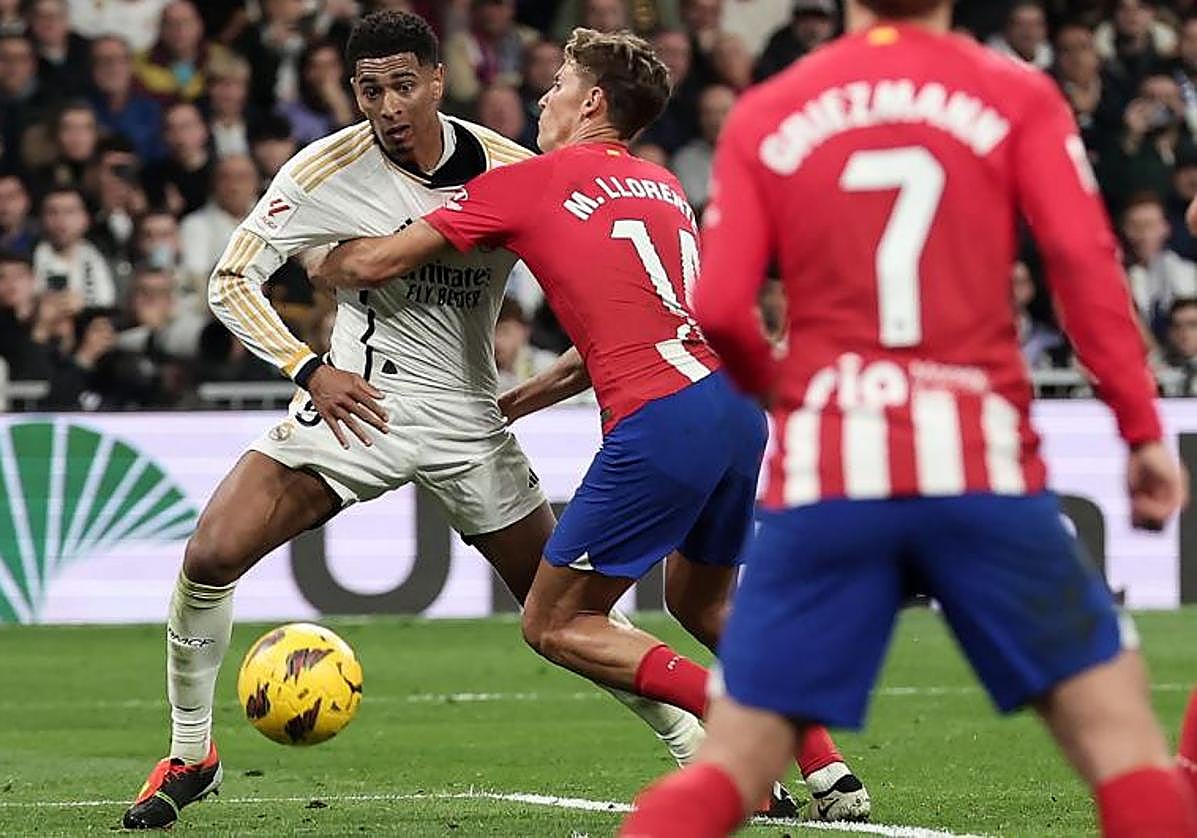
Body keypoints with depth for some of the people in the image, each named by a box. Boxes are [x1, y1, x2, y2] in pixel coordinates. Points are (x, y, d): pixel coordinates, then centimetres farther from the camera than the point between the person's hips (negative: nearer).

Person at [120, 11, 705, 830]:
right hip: (356, 401, -1)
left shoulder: (509, 170, -6)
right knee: (211, 554, -18)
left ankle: (704, 752, 18)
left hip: (470, 423, 1)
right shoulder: (331, 169, -11)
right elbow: (232, 278, -8)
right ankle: (190, 757, 1)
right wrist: (308, 368, -22)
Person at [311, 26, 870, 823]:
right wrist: (511, 402, 37)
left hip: (661, 421, -7)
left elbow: (375, 263, 9)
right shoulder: (665, 187, 24)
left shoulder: (528, 182, 5)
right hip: (737, 404, 7)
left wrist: (326, 263, 31)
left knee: (555, 625, 6)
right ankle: (830, 774, 18)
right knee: (702, 601, 28)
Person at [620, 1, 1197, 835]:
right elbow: (1085, 262, -4)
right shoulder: (1018, 98, 6)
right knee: (1118, 729, 7)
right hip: (982, 467, -1)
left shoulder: (764, 117, 9)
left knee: (732, 764, 6)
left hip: (825, 482, 2)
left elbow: (717, 308, 2)